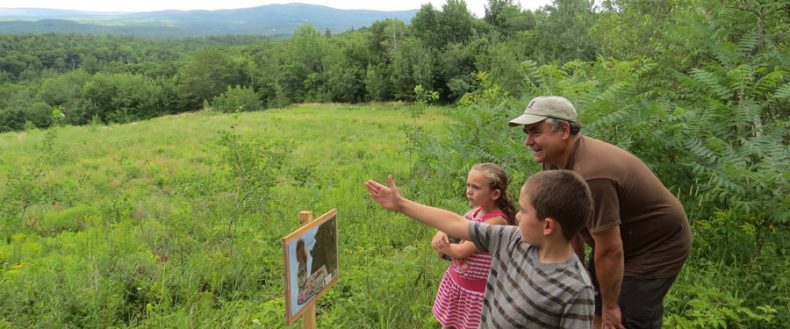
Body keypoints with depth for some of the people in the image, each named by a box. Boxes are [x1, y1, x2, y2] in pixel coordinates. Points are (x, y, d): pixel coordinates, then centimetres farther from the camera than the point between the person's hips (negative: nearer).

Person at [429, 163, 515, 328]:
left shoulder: (497, 221, -25)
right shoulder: (474, 212, -2)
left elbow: (461, 251, -25)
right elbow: (446, 230, 7)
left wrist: (439, 245, -8)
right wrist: (440, 237, -16)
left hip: (476, 290, -7)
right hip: (455, 281, 7)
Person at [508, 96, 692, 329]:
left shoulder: (590, 176, -37)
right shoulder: (555, 160, -9)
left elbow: (610, 251, -29)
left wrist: (610, 306, -15)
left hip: (657, 247, -8)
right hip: (616, 240, 8)